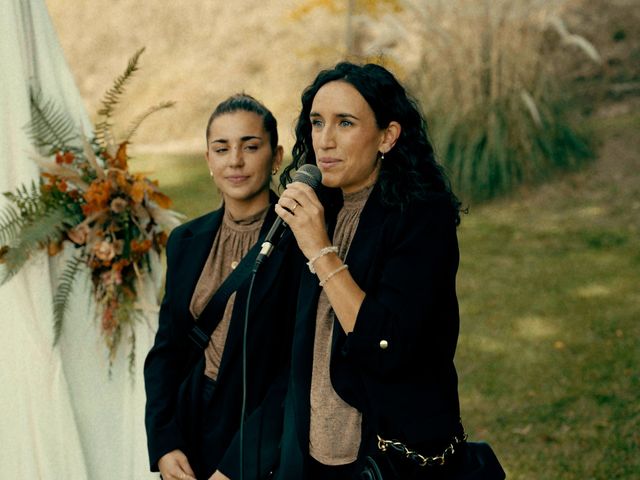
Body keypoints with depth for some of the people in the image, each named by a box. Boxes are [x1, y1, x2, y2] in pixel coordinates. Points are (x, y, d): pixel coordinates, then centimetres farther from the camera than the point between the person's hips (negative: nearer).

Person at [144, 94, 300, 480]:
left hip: (269, 445, -5)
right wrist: (163, 445, -5)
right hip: (194, 430, 5)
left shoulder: (299, 242, -12)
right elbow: (167, 349, 8)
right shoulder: (186, 241, 5)